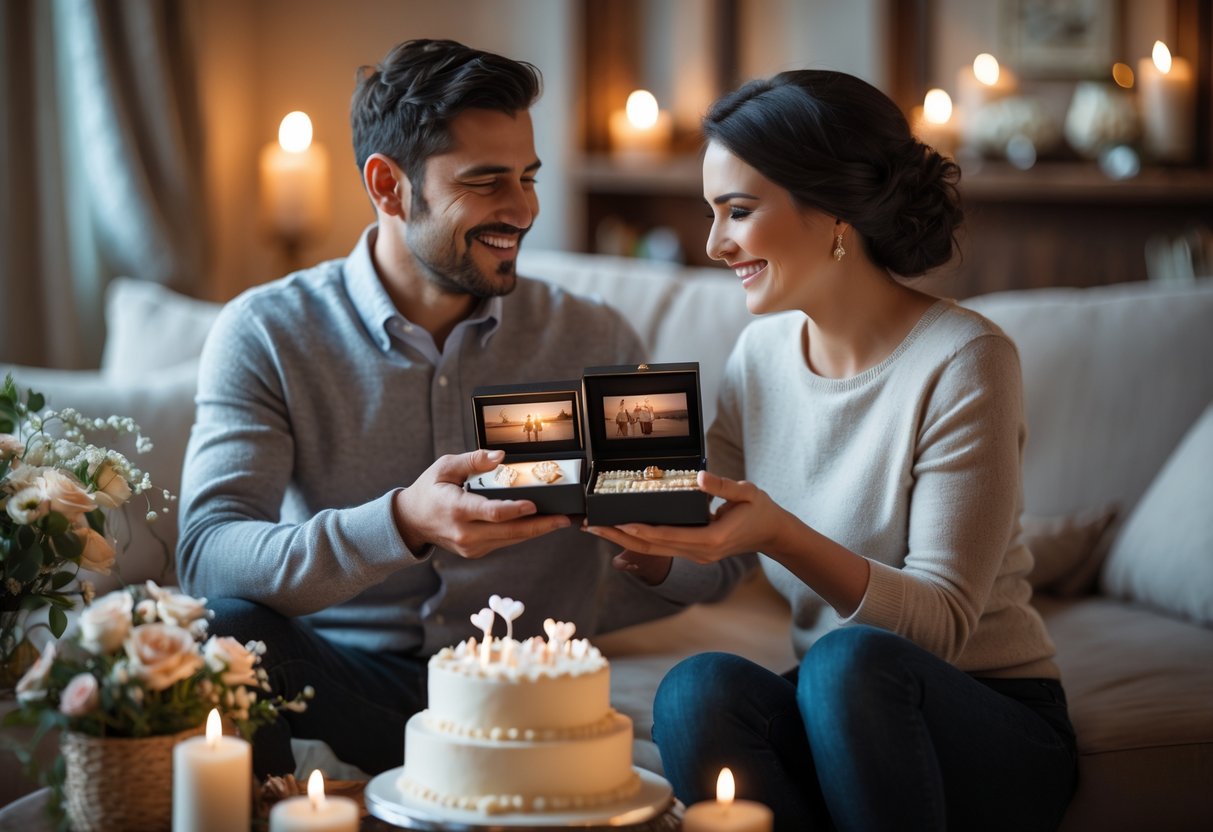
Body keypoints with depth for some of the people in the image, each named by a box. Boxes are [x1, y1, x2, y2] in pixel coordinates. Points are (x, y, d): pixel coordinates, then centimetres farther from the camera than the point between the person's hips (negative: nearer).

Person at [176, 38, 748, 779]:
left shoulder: (595, 342, 7)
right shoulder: (265, 335, 0)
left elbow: (716, 557, 8)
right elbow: (209, 556, -14)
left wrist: (548, 628, -13)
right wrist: (401, 525, -32)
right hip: (334, 678, -2)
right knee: (221, 626, -34)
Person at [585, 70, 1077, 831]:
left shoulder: (962, 362, -14)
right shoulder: (762, 353, 6)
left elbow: (944, 623, -18)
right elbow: (712, 564, 7)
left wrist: (778, 535, -32)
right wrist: (648, 535, -15)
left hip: (991, 728, -4)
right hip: (839, 711, 4)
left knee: (849, 659, -35)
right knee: (698, 685, -27)